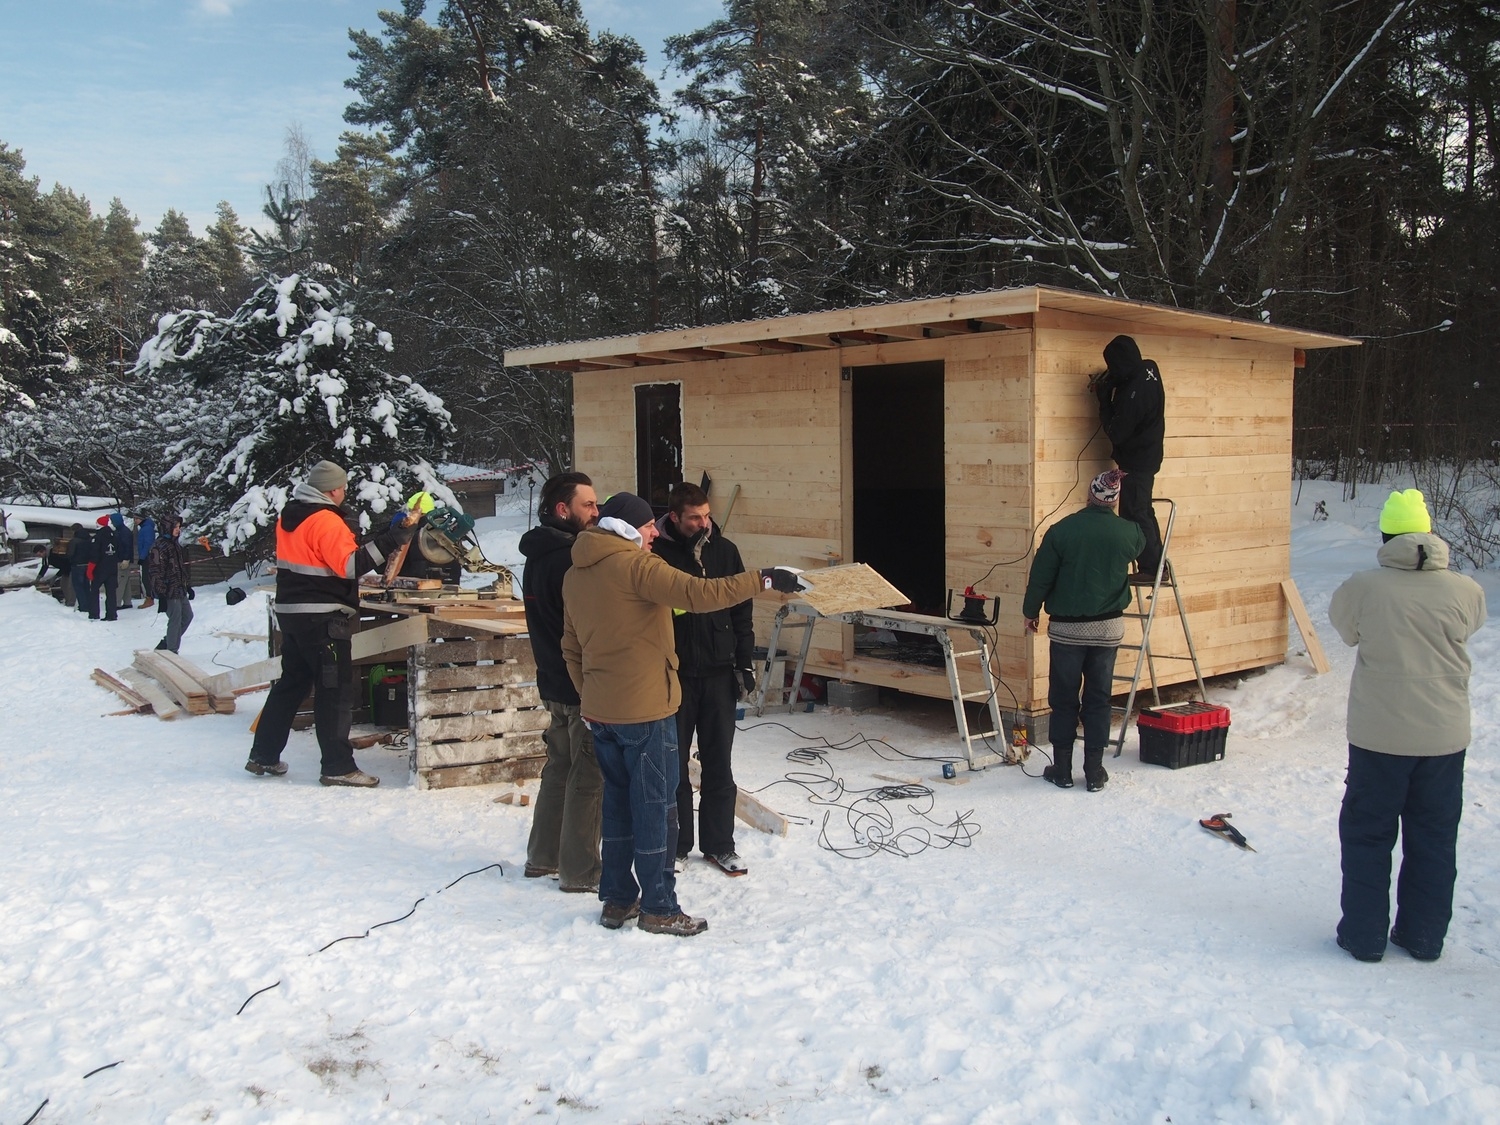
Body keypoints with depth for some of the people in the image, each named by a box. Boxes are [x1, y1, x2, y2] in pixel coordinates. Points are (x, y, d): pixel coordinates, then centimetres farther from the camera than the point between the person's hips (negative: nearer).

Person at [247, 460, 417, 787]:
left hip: (291, 611, 9)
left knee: (291, 683, 18)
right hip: (323, 618, -9)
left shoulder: (289, 516, 12)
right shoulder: (325, 520, -16)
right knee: (336, 690, -4)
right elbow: (349, 564, -24)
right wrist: (392, 538, -26)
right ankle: (338, 767, -2)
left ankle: (264, 756, 23)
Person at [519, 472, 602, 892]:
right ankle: (580, 872, 10)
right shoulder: (569, 560, -21)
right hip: (584, 687, -9)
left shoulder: (539, 555, 9)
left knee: (560, 768, 20)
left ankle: (543, 857, 30)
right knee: (588, 779, 1)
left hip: (554, 681, 9)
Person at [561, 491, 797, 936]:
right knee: (655, 807, 2)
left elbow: (571, 649, 16)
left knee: (618, 803, 16)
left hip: (600, 711, 8)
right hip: (645, 708, -8)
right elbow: (699, 595, -25)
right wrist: (763, 580, -19)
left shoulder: (574, 576, 10)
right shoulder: (635, 565, -14)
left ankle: (617, 900, 23)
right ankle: (659, 908, 9)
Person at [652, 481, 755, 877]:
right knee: (673, 763, 8)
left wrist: (744, 664, 3)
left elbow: (742, 611, 8)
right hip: (673, 673, -2)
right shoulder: (657, 552, -7)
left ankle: (720, 844, 20)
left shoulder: (724, 550, 4)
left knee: (718, 762, 9)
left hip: (719, 673, 3)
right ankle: (675, 844, 21)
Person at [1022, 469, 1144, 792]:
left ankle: (1062, 769, 13)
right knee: (1098, 699, 10)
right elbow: (1140, 545, 22)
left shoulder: (1061, 530, -10)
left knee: (1063, 699, 8)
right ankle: (1094, 772, 13)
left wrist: (1031, 611, 9)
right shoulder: (1128, 533, -4)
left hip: (1066, 628, -1)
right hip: (1107, 628, 2)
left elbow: (1041, 576, -6)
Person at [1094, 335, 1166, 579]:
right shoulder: (1149, 369, -2)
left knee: (1134, 515, -1)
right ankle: (1157, 566, 26)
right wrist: (1110, 387, 1)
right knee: (1144, 512, 18)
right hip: (1148, 456, 10)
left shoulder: (1132, 393, -30)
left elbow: (1115, 432, -21)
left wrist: (1104, 396, -15)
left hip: (1134, 462, -10)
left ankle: (1149, 568, 5)